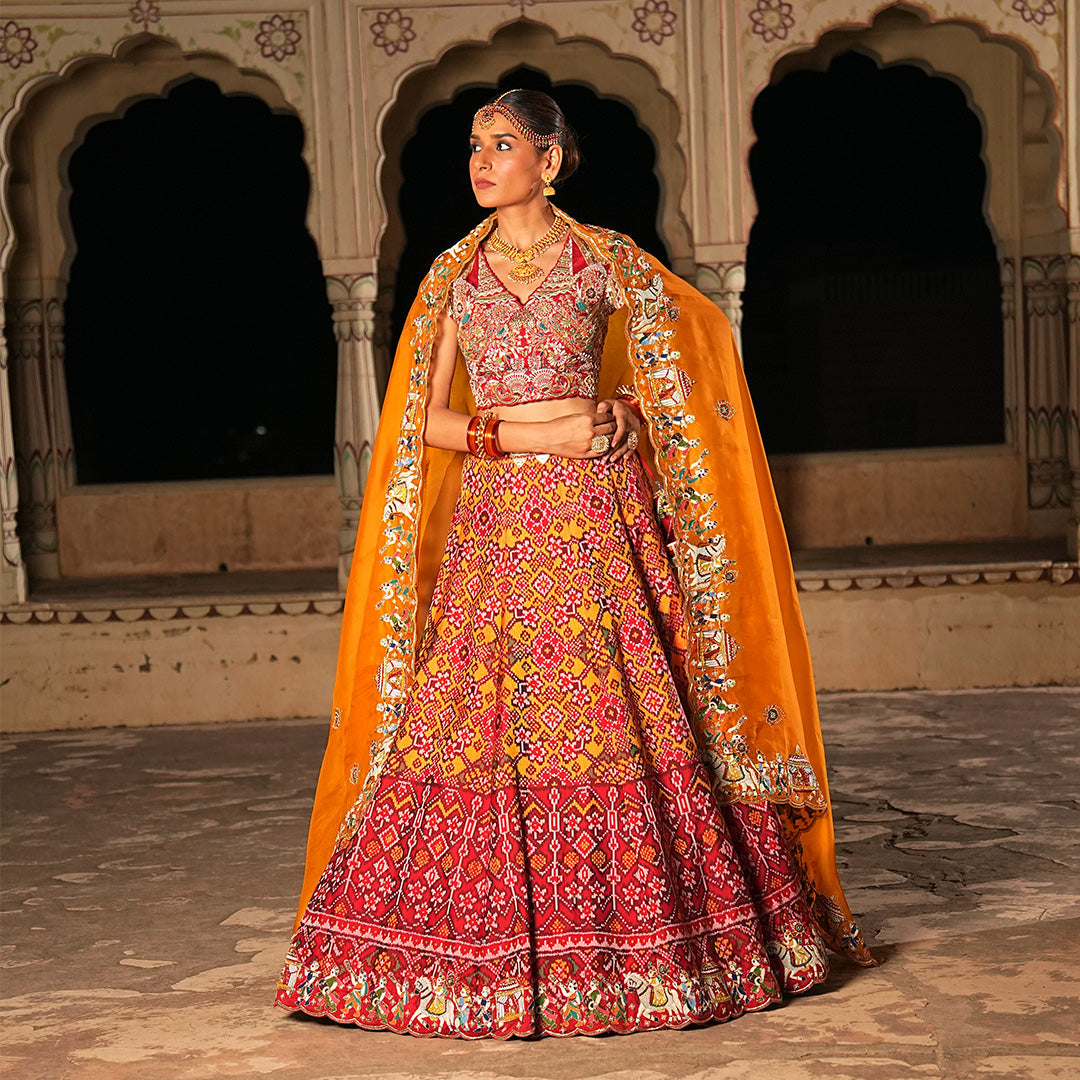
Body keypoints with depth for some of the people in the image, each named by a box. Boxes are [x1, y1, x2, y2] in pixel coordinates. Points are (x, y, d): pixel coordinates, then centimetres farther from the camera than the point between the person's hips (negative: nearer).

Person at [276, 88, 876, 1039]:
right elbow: (426, 420, 9)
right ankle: (492, 955, 7)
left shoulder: (606, 261, 4)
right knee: (474, 723, -3)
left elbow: (701, 338, 13)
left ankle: (632, 946, 7)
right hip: (492, 523, 2)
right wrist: (523, 434, -8)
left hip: (594, 519, -2)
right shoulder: (454, 274, 11)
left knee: (617, 713, -5)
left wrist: (626, 409, -3)